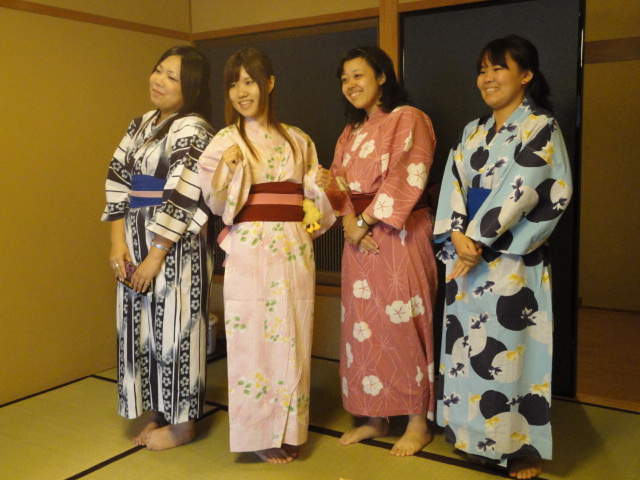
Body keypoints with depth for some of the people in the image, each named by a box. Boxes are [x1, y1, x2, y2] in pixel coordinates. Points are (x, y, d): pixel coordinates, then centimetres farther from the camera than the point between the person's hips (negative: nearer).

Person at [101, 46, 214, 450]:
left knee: (173, 325, 1)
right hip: (135, 240, 8)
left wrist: (155, 257, -18)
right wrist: (119, 242, -3)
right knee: (141, 325, 13)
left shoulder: (193, 129, -12)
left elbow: (180, 200, -18)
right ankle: (158, 412, 29)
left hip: (175, 245, -7)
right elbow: (118, 179, 7)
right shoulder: (142, 123, 12)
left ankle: (183, 421, 18)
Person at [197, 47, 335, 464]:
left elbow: (314, 193, 18)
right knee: (253, 339, 1)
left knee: (292, 338, 7)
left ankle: (289, 430, 23)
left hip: (294, 252, 3)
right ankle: (261, 433, 17)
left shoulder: (297, 140, 11)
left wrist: (315, 215, -1)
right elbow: (216, 203, -5)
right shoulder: (226, 140, 3)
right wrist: (227, 168, -21)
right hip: (249, 253, -2)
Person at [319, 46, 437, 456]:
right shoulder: (351, 132, 18)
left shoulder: (409, 119, -4)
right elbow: (340, 182, 12)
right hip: (359, 237, 7)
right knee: (365, 325, 8)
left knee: (402, 324, -4)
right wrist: (349, 221, -7)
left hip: (400, 235, -7)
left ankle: (419, 422, 10)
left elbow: (406, 180, -14)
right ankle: (376, 418, 20)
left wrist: (365, 220, -12)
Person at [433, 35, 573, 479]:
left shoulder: (541, 128, -4)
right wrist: (457, 234, -11)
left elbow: (520, 191, -14)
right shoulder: (473, 131, 15)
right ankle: (472, 432, 26)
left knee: (505, 346, -2)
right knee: (467, 342, 11)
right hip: (466, 252, 6)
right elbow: (454, 182, 6)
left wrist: (478, 240, -15)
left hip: (510, 258, -6)